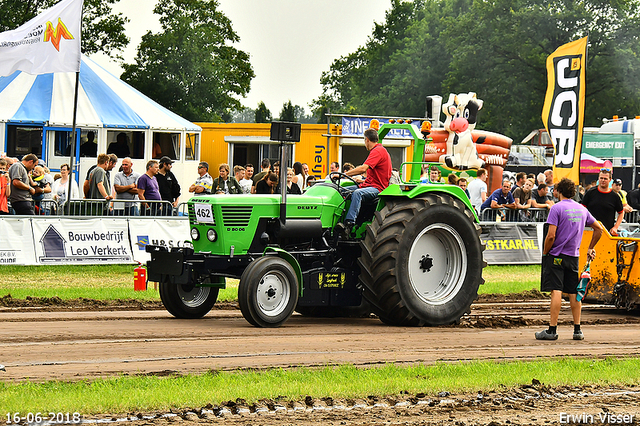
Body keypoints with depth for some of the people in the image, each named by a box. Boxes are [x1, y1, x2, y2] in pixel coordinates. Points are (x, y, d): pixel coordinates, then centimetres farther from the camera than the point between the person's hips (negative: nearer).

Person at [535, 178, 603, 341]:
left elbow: (551, 236, -16)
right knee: (574, 293, 10)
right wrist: (590, 248, 25)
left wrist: (545, 253, -4)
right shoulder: (582, 209, 10)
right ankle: (577, 330, 11)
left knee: (556, 291, -9)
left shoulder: (557, 208, -9)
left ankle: (552, 330, -10)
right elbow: (599, 229, 18)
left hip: (556, 256, -5)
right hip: (573, 257, 5)